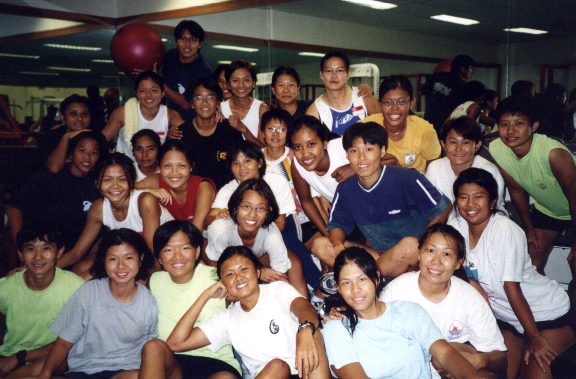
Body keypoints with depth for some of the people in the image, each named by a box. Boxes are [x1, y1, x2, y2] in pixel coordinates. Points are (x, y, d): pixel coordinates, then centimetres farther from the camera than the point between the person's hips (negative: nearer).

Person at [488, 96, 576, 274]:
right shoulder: (496, 150, -22)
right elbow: (516, 190, -4)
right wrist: (529, 229, 6)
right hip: (546, 210, 4)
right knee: (532, 264, 4)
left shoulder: (553, 153, -37)